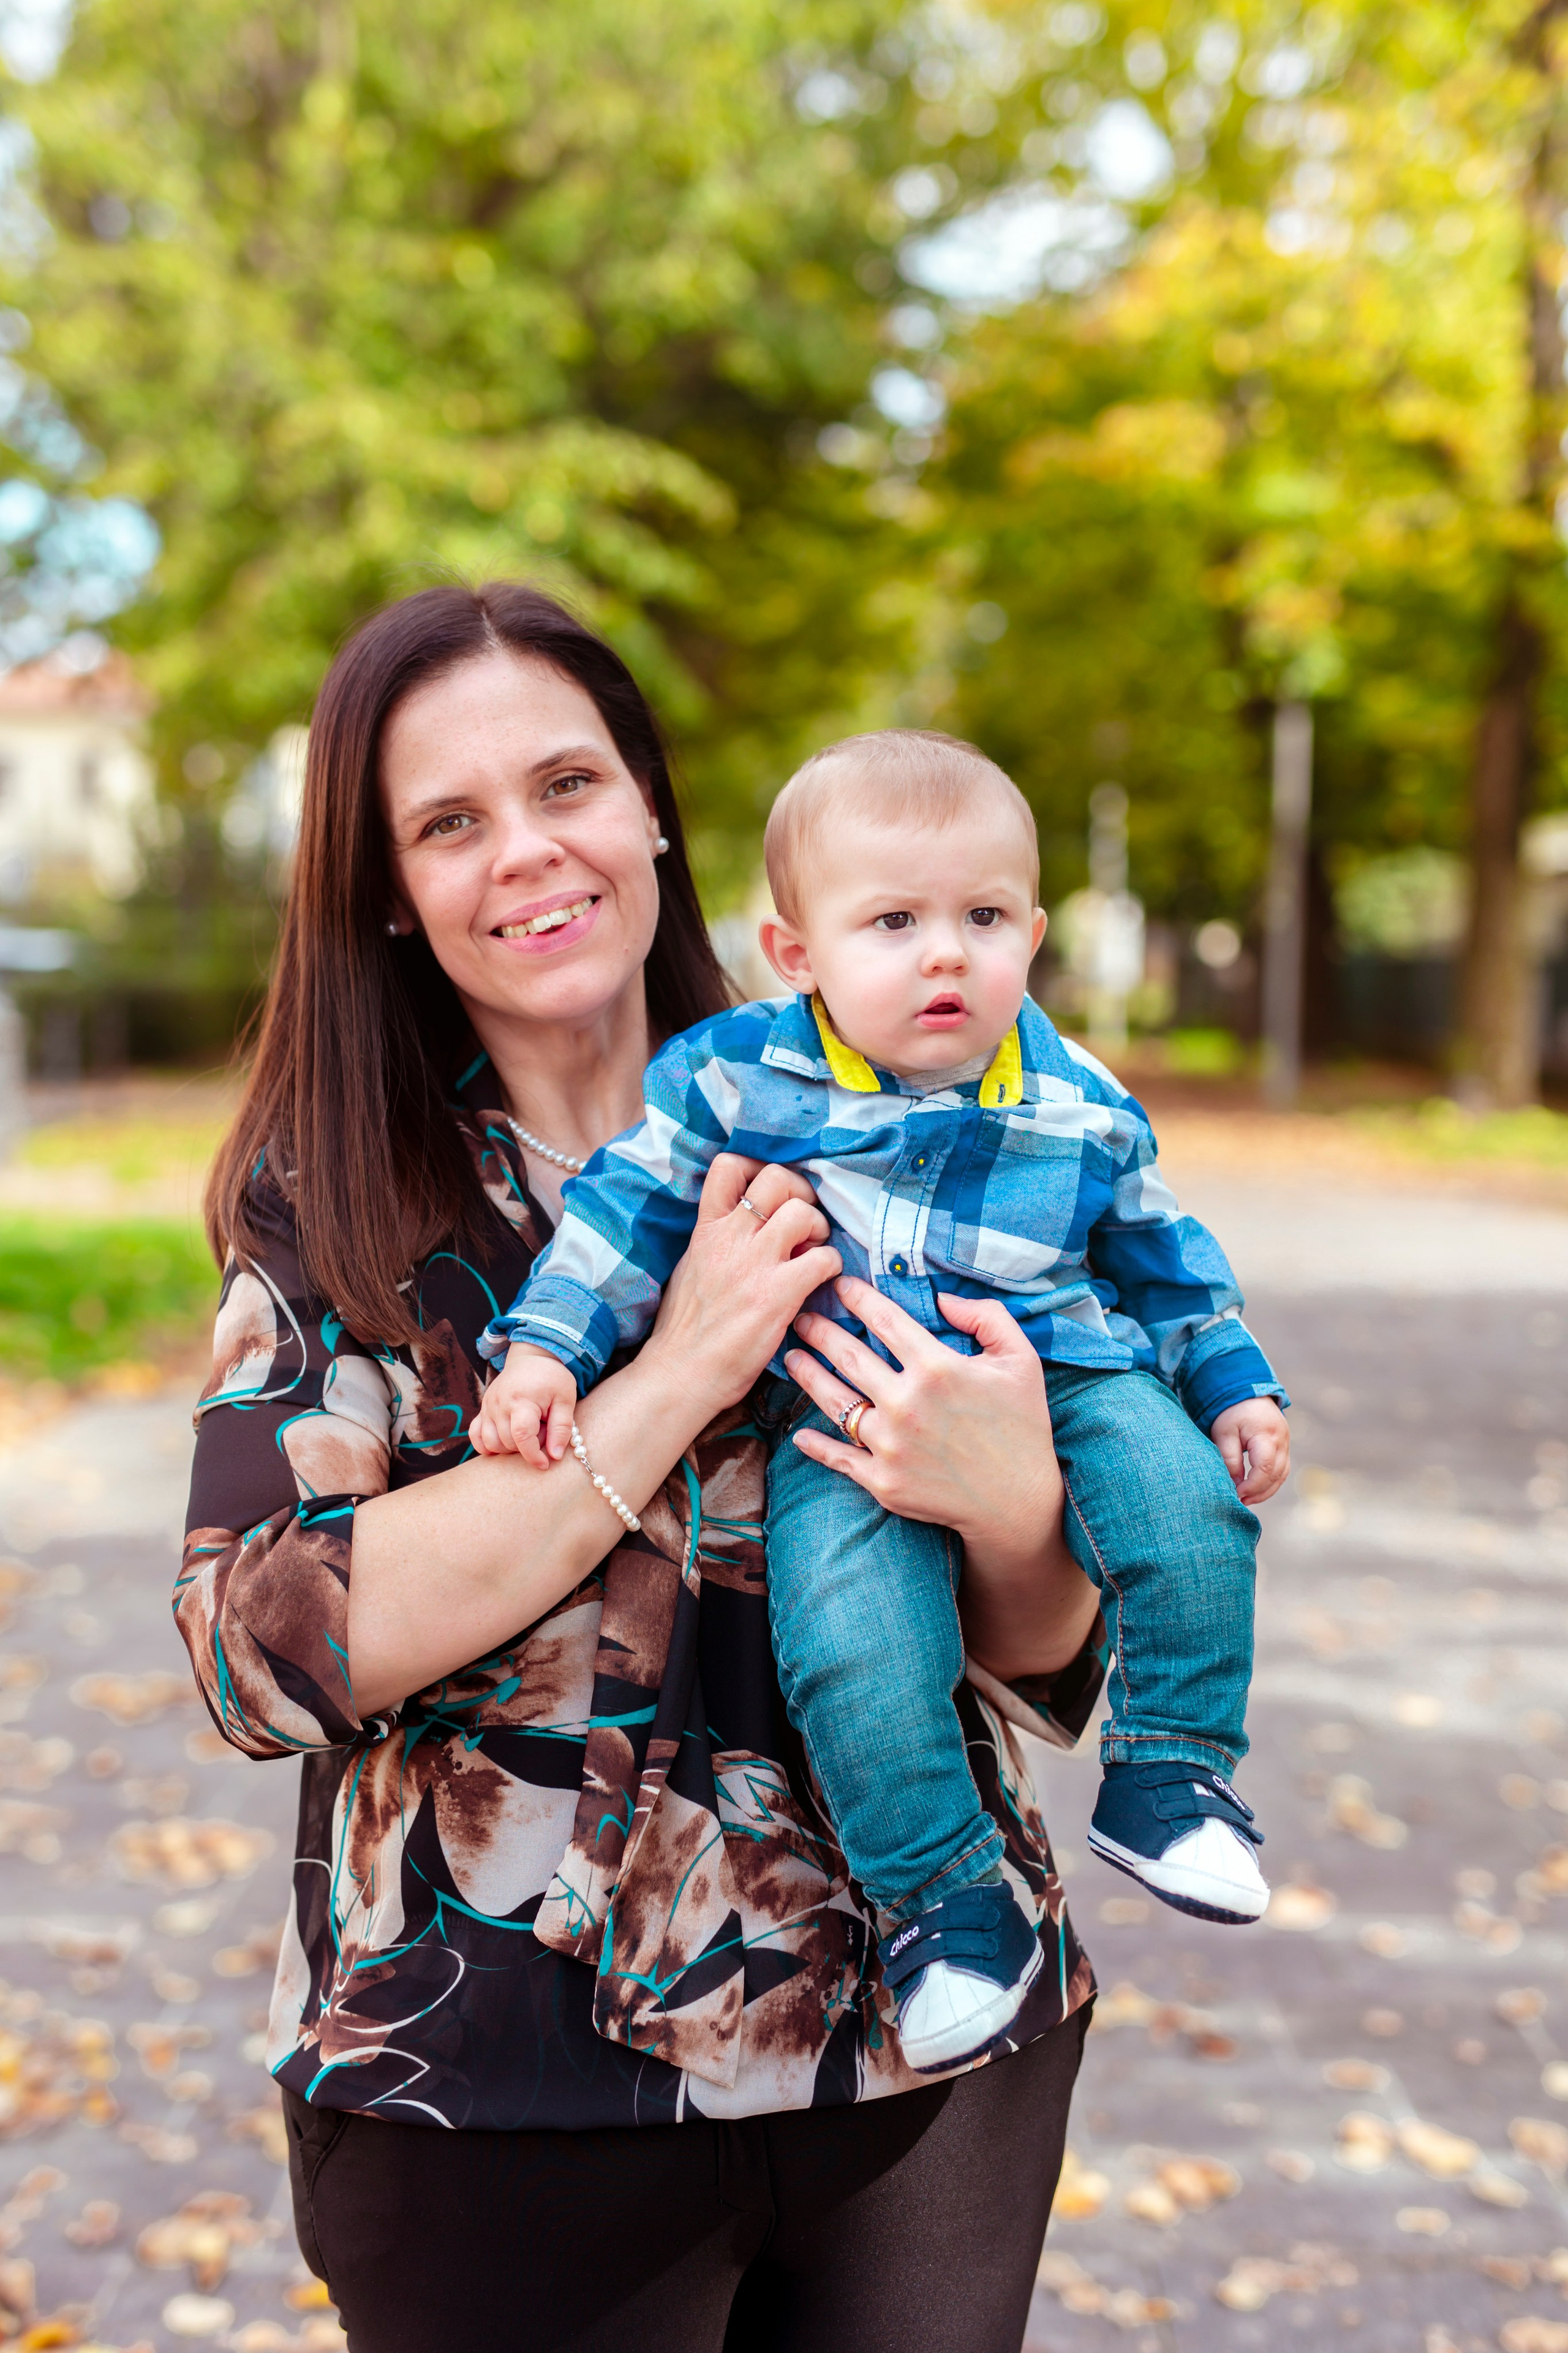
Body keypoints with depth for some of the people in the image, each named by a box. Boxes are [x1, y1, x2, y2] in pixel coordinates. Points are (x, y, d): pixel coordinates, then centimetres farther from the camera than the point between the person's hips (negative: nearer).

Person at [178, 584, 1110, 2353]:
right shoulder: (329, 1199, -4)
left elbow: (1044, 1668, 4)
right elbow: (257, 1650, -18)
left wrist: (1012, 1507, -20)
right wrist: (680, 1376, -20)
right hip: (502, 2099, -2)